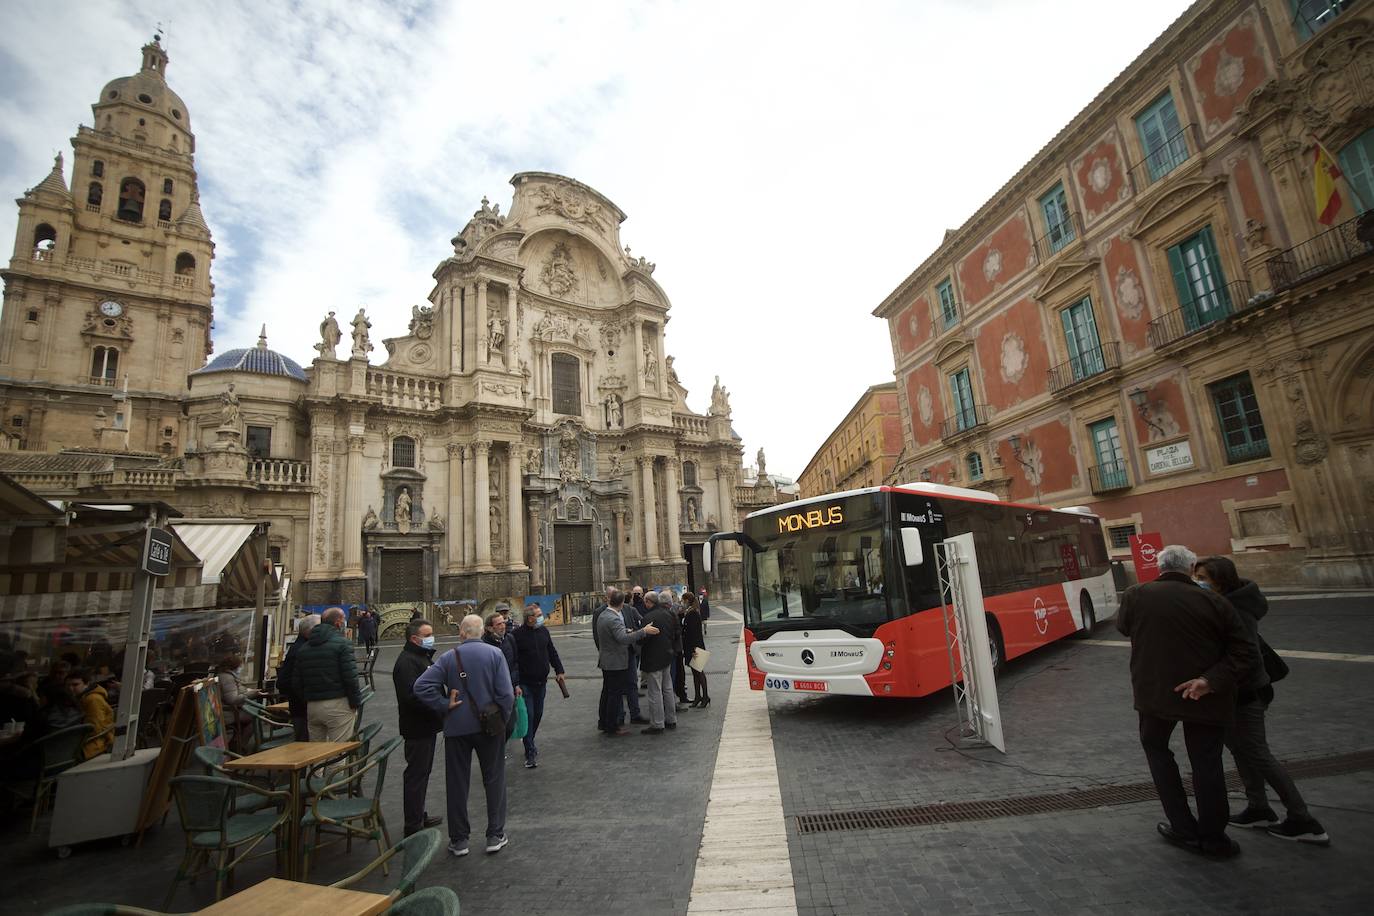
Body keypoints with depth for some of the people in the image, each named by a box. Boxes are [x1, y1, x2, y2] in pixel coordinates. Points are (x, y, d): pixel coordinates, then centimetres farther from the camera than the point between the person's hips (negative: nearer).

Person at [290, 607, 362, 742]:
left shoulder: (304, 648, 12)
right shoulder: (341, 643, -9)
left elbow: (296, 682, 13)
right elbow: (350, 677, -15)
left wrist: (306, 701, 22)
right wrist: (355, 702, -5)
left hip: (312, 706, 7)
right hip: (337, 705, -7)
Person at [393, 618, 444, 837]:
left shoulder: (423, 657, 13)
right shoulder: (407, 662, -20)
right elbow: (413, 697, -30)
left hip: (427, 725, 10)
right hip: (417, 728, -10)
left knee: (422, 772, 19)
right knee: (416, 774, 0)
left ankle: (419, 816, 32)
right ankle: (413, 826, 10)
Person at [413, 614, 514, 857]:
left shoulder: (449, 657, -7)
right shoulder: (495, 653, -10)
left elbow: (421, 686, -15)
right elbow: (505, 693, -14)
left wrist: (445, 706, -6)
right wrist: (503, 722, 0)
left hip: (457, 728, 1)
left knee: (457, 783, 15)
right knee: (494, 780, 14)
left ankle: (458, 840, 25)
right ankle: (495, 835, 21)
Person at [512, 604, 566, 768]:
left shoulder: (543, 631, 4)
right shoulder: (517, 634, -15)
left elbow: (552, 652, 14)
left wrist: (559, 671, 9)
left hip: (541, 681, 6)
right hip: (525, 683, -6)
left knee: (538, 714, 15)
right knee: (528, 716, -5)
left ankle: (530, 741, 37)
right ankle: (530, 754, 3)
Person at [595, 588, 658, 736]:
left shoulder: (602, 615, 6)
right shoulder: (613, 619, -25)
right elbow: (623, 639, -36)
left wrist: (626, 631, 20)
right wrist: (644, 631, -36)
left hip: (606, 661, 10)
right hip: (616, 662, -10)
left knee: (607, 691, 19)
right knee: (616, 694, 1)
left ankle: (604, 723, 30)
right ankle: (612, 728, 9)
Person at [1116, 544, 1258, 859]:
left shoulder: (1136, 595, -8)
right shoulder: (1214, 602, -6)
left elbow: (1123, 626, 11)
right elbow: (1245, 653, -9)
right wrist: (1211, 680, -16)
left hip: (1155, 692, -1)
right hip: (1205, 695, 1)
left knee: (1155, 747, 21)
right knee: (1206, 762, 16)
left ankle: (1185, 830, 24)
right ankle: (1213, 839, 28)